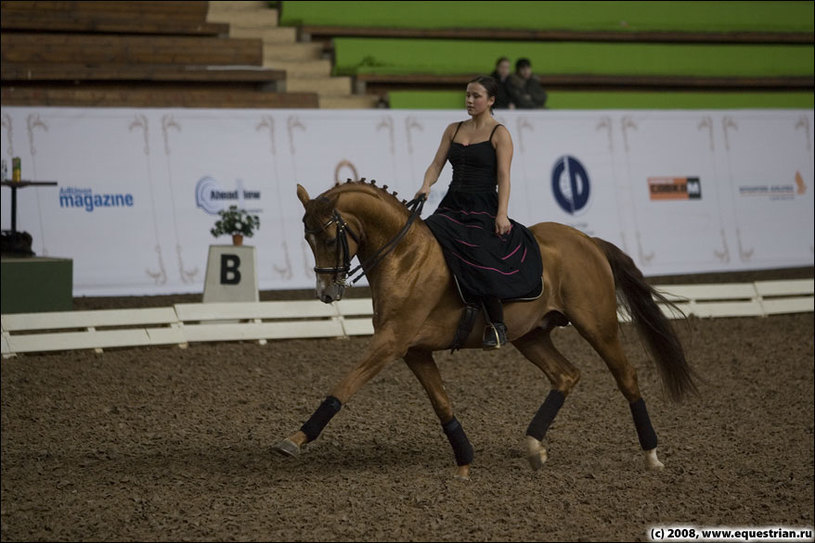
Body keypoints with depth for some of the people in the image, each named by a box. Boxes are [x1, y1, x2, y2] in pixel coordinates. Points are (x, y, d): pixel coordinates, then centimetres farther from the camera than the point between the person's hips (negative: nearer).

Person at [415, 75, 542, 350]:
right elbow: (437, 163, 10)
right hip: (452, 205, 6)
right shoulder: (454, 130, 16)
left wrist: (502, 214, -19)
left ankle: (496, 325, -20)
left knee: (477, 256, -29)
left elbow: (503, 177, -8)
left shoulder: (499, 134, 0)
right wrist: (426, 186, -11)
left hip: (483, 208, -6)